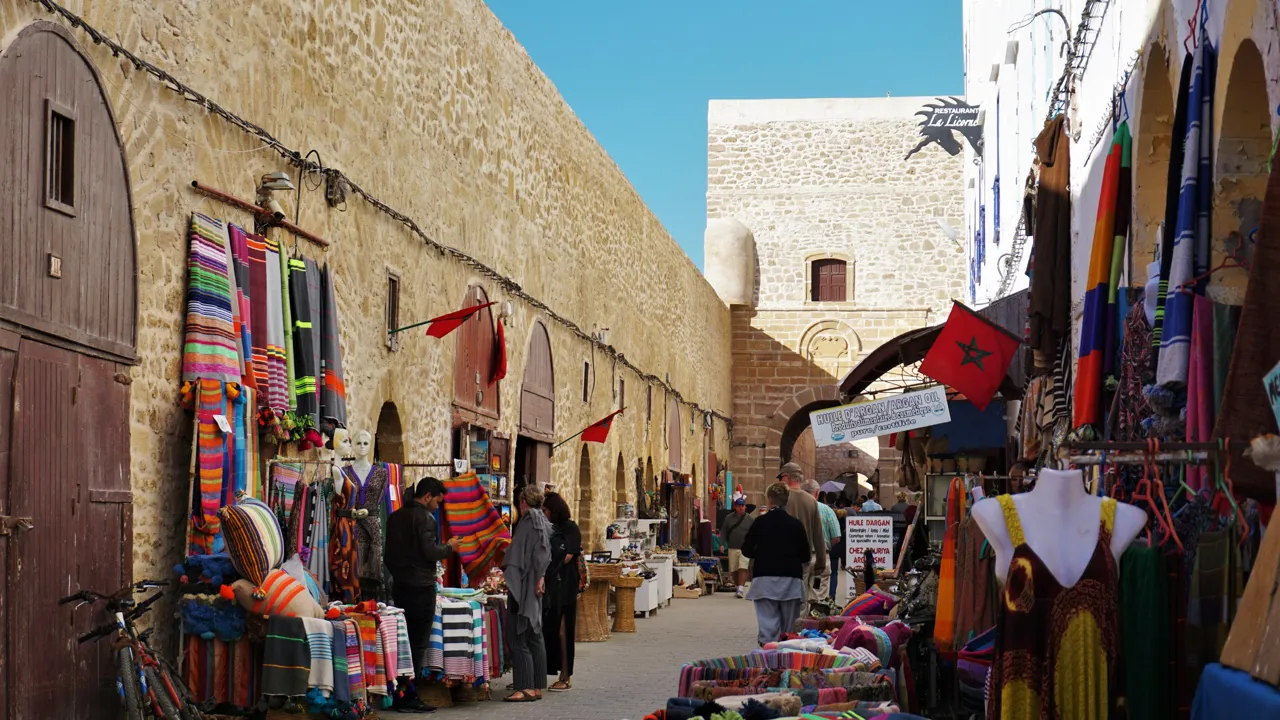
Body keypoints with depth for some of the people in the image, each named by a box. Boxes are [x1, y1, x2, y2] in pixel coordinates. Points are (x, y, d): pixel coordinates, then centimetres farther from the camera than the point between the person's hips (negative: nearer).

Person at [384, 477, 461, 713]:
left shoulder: (395, 517, 13)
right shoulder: (425, 517, -12)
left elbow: (387, 552, 17)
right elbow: (430, 551, -20)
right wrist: (449, 546, -3)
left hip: (399, 585, 8)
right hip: (421, 586, -8)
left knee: (403, 639, 12)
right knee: (419, 641, -4)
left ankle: (400, 691, 13)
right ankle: (407, 695, -5)